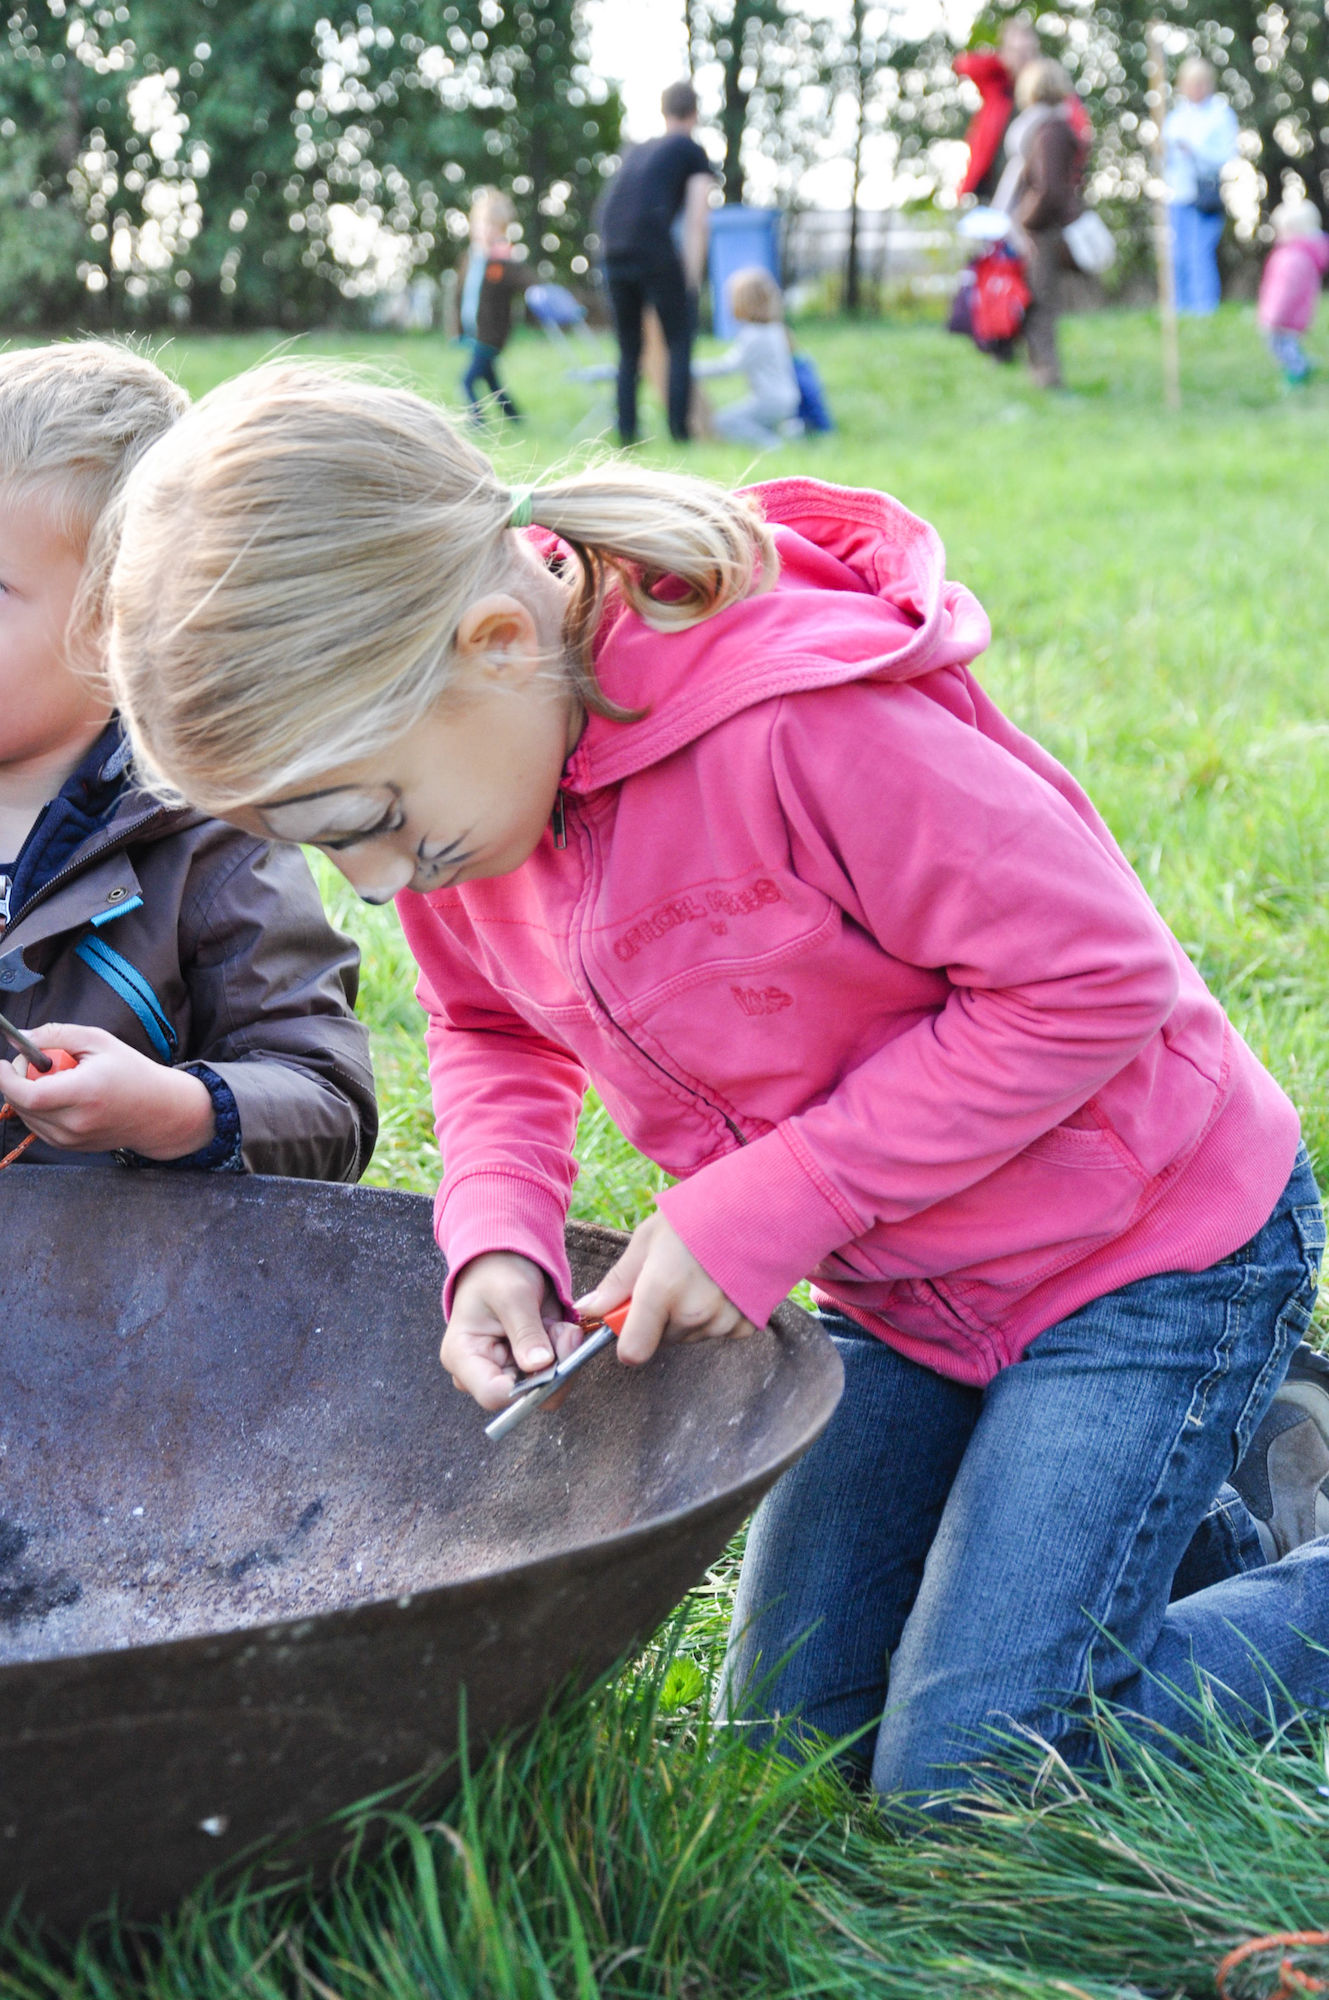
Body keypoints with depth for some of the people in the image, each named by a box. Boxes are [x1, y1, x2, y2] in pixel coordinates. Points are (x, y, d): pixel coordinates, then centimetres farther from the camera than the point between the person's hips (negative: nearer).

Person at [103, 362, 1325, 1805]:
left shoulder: (804, 722, -34)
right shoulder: (452, 772, -9)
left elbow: (1098, 977, -27)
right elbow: (495, 1034, 10)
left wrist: (760, 1212, -25)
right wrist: (497, 1241, -12)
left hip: (1144, 1244, -8)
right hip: (897, 1287, 8)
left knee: (965, 1783, -10)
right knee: (789, 1732, 15)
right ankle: (1197, 1481, 29)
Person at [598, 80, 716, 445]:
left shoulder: (637, 152, 28)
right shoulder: (693, 154, 11)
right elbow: (697, 223, 0)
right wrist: (692, 282, 1)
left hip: (614, 253, 5)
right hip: (656, 253, -5)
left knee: (628, 350, 14)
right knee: (680, 342, 4)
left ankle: (626, 433, 7)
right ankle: (679, 431, -5)